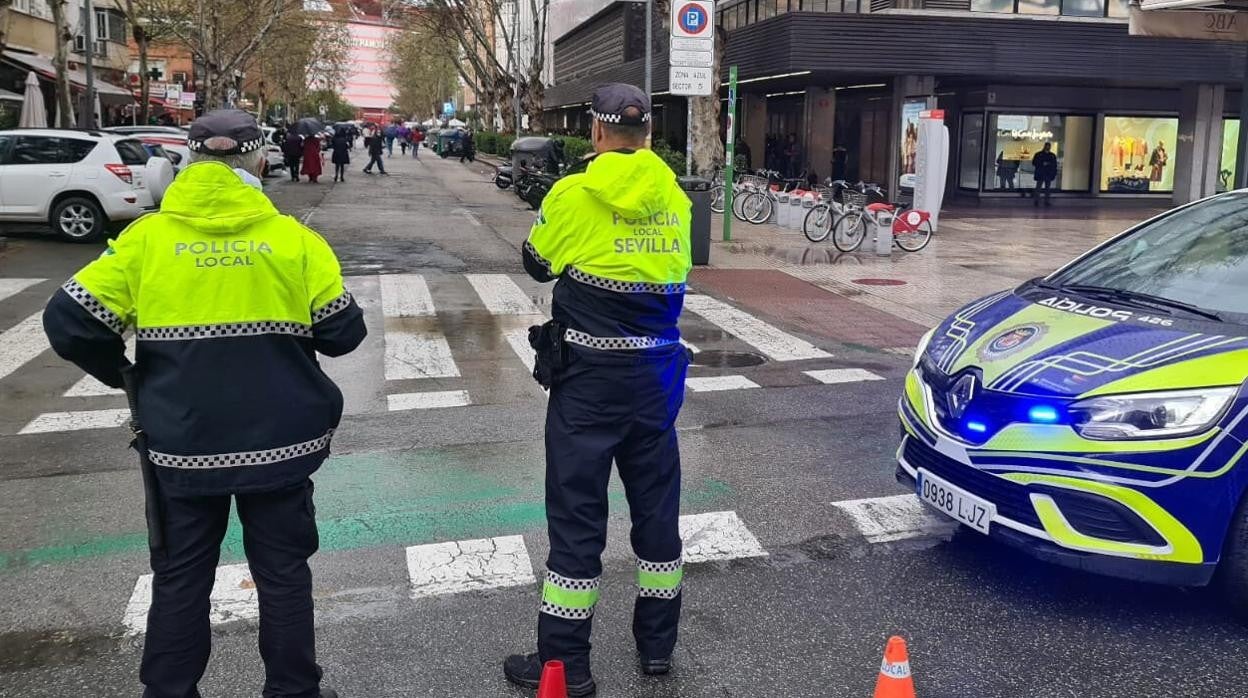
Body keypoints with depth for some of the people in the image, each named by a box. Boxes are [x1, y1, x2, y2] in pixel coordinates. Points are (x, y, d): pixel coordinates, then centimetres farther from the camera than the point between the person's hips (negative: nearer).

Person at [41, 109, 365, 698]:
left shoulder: (147, 237, -6)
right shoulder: (293, 238, -8)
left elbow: (69, 321, -8)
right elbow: (342, 332, -4)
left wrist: (121, 374, 10)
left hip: (181, 446, 1)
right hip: (279, 442, 0)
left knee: (180, 579, 17)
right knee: (283, 573, 14)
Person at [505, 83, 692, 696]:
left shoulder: (573, 194, -11)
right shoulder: (674, 198, 2)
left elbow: (537, 264, 3)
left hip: (589, 373, -4)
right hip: (656, 371, 5)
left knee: (576, 511, 4)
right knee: (656, 502, 15)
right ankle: (657, 643, 29)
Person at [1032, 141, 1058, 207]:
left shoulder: (1052, 156, 9)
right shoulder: (1038, 155, -1)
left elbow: (1055, 165, 12)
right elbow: (1034, 163, -5)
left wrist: (1055, 174, 4)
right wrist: (1042, 164, -16)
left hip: (1049, 175, 3)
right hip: (1040, 175, -3)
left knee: (1048, 188, 6)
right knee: (1038, 188, -4)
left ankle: (1047, 201, 10)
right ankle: (1037, 201, -1)